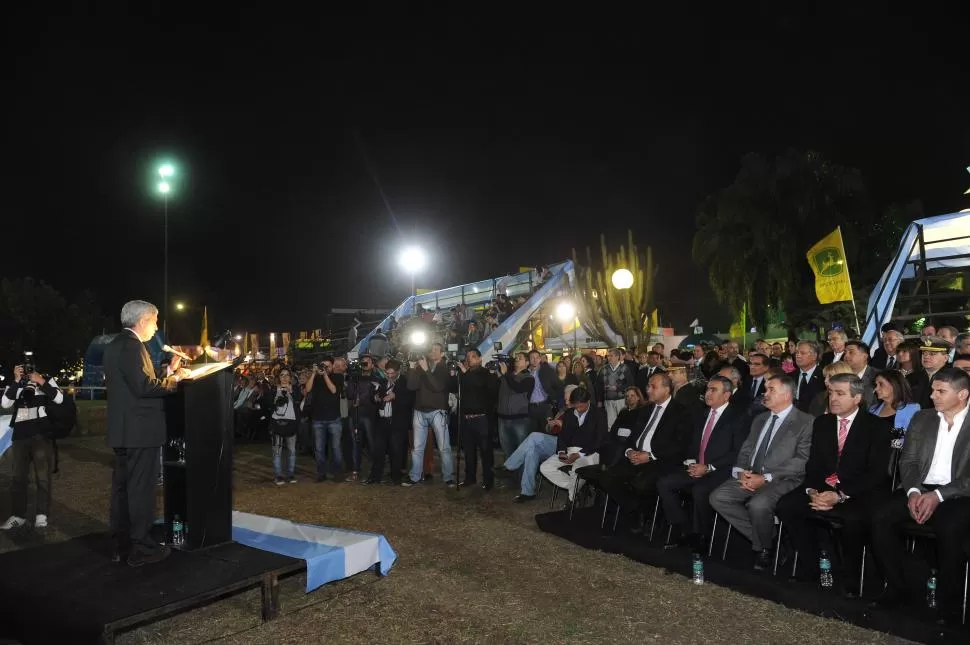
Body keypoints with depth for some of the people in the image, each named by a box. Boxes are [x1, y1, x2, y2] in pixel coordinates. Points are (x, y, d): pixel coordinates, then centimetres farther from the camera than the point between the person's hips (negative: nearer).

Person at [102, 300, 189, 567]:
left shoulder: (115, 345, 15)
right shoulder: (131, 346, -17)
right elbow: (143, 387, -24)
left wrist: (166, 372, 13)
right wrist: (175, 378, -12)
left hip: (123, 429, 10)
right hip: (138, 430, -10)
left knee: (122, 487, 14)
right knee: (141, 489, -2)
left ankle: (121, 544, 23)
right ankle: (140, 547, 5)